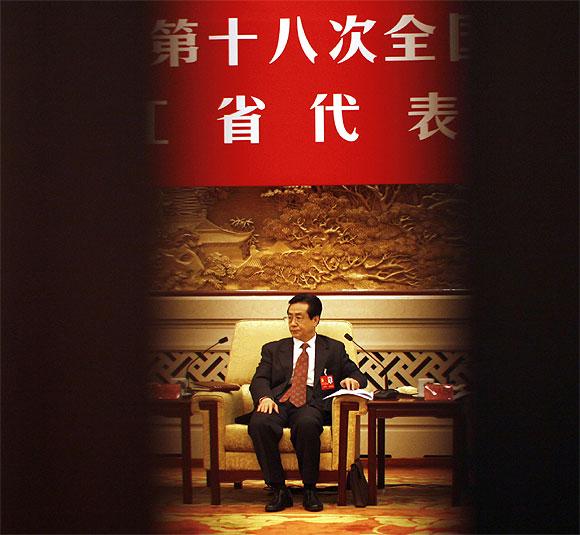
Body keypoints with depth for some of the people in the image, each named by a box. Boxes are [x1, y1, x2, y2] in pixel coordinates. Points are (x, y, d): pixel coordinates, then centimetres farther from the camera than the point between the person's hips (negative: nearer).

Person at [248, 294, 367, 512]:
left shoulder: (334, 349, 23)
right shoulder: (273, 349, 25)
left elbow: (357, 375, 21)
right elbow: (259, 379, 11)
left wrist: (352, 380, -5)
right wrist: (265, 397, -12)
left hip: (313, 403, -1)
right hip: (279, 402, 2)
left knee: (307, 423, -39)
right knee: (259, 423, -34)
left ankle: (309, 490, -21)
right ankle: (279, 490, -23)